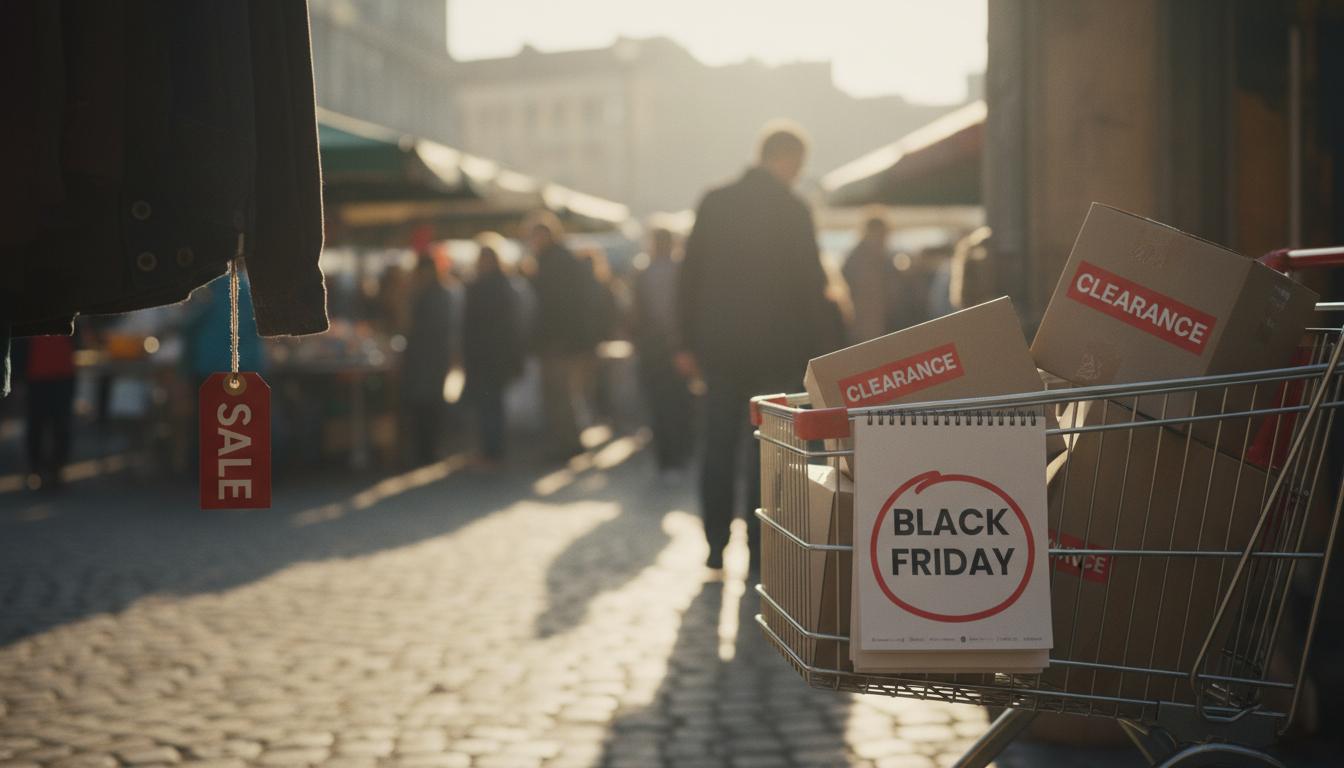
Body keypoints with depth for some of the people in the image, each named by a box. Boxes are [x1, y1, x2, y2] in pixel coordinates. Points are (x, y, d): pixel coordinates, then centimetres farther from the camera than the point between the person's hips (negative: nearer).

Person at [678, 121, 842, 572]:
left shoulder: (714, 202, 3)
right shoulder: (792, 209, -8)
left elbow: (690, 275, 4)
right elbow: (811, 284, -9)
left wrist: (689, 342, 10)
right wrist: (825, 347, -2)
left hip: (718, 348, 3)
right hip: (774, 349, -3)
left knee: (719, 447, 10)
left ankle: (716, 546, 12)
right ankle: (759, 547, 5)